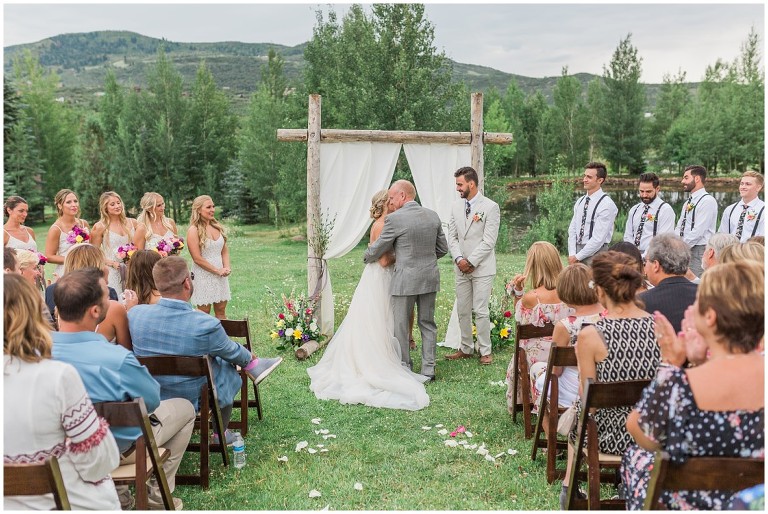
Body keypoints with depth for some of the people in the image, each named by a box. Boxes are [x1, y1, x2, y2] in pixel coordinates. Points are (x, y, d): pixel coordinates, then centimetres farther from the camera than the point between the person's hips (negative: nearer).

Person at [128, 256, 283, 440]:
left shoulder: (135, 313, -20)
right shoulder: (206, 325, -31)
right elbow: (232, 353, -9)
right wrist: (249, 357, 15)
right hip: (195, 401, -4)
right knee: (228, 365, 28)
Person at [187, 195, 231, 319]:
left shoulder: (217, 227, 8)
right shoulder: (194, 230, -10)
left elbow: (225, 250, 13)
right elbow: (197, 258, -14)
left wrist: (226, 267, -3)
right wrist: (217, 270, -12)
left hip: (221, 275, 6)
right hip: (203, 275, -6)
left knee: (221, 311, 9)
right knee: (204, 312, 2)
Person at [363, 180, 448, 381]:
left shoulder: (395, 219, -13)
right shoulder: (433, 215, 4)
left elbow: (377, 250, -4)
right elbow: (443, 249, 11)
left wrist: (366, 258, 18)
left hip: (405, 279, -6)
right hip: (430, 278, 6)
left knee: (401, 325, 8)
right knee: (427, 323, 14)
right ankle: (428, 369, 18)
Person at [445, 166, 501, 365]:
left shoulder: (490, 207, -8)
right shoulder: (456, 206, 10)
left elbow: (489, 241, -12)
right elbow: (452, 237, 9)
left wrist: (471, 262, -12)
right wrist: (459, 259, -6)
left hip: (482, 268, -5)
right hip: (462, 268, 6)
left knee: (481, 311, -4)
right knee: (462, 310, 10)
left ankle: (485, 351, 10)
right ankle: (466, 348, 22)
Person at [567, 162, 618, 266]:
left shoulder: (607, 204, -11)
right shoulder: (580, 202, 11)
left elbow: (598, 238, -15)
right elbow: (572, 230, 9)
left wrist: (578, 257, -13)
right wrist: (572, 254, -4)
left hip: (595, 253, -6)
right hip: (578, 251, 6)